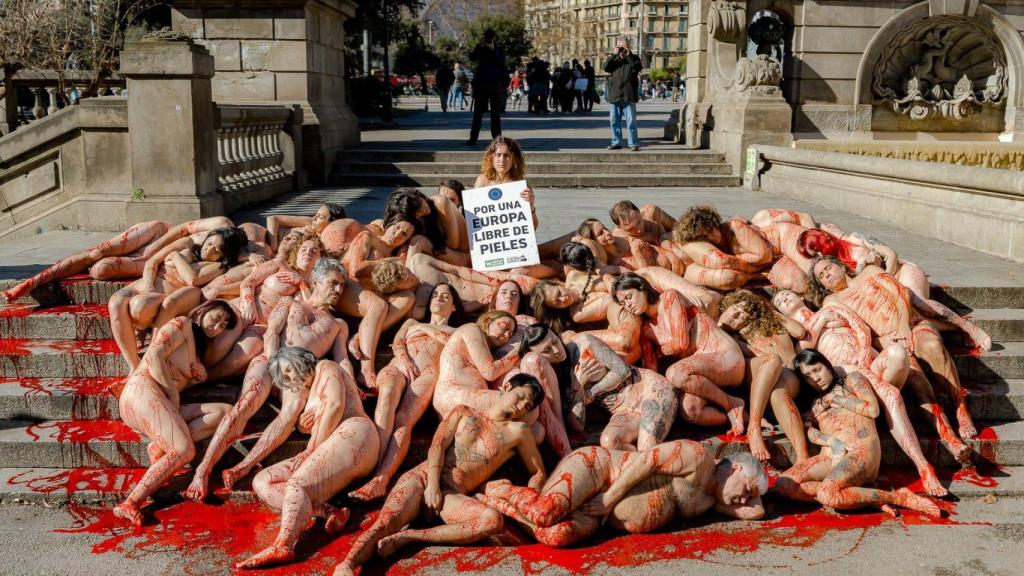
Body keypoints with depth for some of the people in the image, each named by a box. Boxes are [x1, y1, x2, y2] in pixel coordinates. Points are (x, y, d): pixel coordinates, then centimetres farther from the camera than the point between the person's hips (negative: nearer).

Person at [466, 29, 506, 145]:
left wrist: (493, 50, -18)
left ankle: (497, 138, 0)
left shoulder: (499, 50, 8)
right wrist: (479, 47, -20)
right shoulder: (481, 48, 11)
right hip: (481, 83, 1)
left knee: (496, 113, 1)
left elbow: (501, 62, -10)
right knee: (478, 112, 1)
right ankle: (473, 137, 1)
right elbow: (472, 58, -7)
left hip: (496, 84, -1)